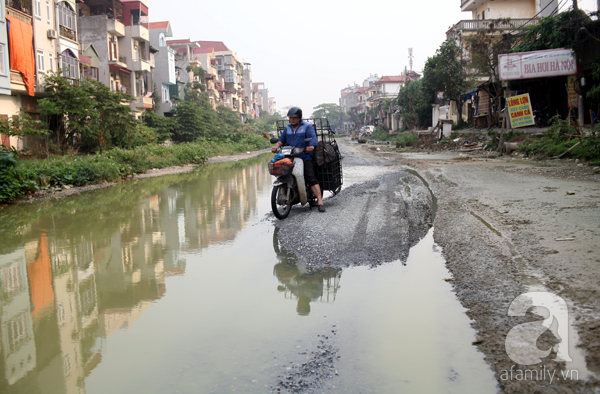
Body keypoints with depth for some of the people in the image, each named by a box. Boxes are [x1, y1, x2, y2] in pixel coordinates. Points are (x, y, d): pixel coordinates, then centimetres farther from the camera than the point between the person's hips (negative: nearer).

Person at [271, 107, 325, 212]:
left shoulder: (307, 126, 4)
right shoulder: (287, 128, 22)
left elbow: (313, 138, -9)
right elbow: (282, 139, 18)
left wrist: (311, 147, -30)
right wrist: (277, 146, -4)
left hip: (305, 157, -5)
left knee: (311, 179, -17)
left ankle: (320, 201, -22)